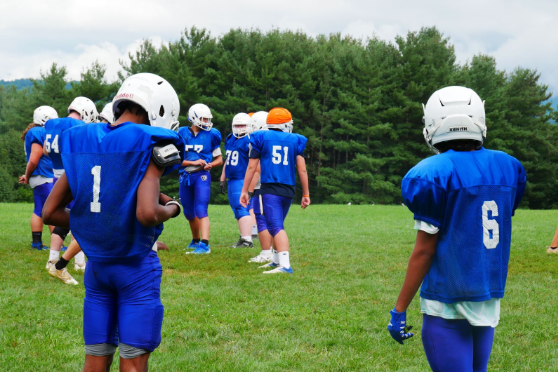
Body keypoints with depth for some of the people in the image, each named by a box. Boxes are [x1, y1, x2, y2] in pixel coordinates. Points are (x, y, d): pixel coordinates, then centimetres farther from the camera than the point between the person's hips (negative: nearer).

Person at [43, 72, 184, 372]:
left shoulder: (81, 142, 5)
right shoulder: (148, 145, -14)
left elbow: (50, 212, 5)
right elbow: (147, 214, -26)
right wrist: (171, 209, -5)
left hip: (96, 264, 5)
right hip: (136, 266, -5)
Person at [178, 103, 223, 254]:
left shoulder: (211, 135, 0)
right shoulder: (182, 134, 0)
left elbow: (219, 159, 10)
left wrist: (210, 164, -11)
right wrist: (194, 162, -13)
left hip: (202, 175, -3)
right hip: (185, 176, 3)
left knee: (201, 210, -16)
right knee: (189, 212, 16)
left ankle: (205, 244, -23)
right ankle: (196, 240, 37)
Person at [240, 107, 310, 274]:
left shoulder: (261, 138, 3)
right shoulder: (295, 141, 8)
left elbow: (251, 167, 3)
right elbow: (302, 169, 7)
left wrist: (244, 191, 8)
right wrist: (306, 194, 14)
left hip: (270, 189, -4)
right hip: (288, 190, 4)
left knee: (276, 227, -13)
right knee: (277, 225, 21)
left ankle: (285, 265, -27)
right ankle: (276, 261, 33)